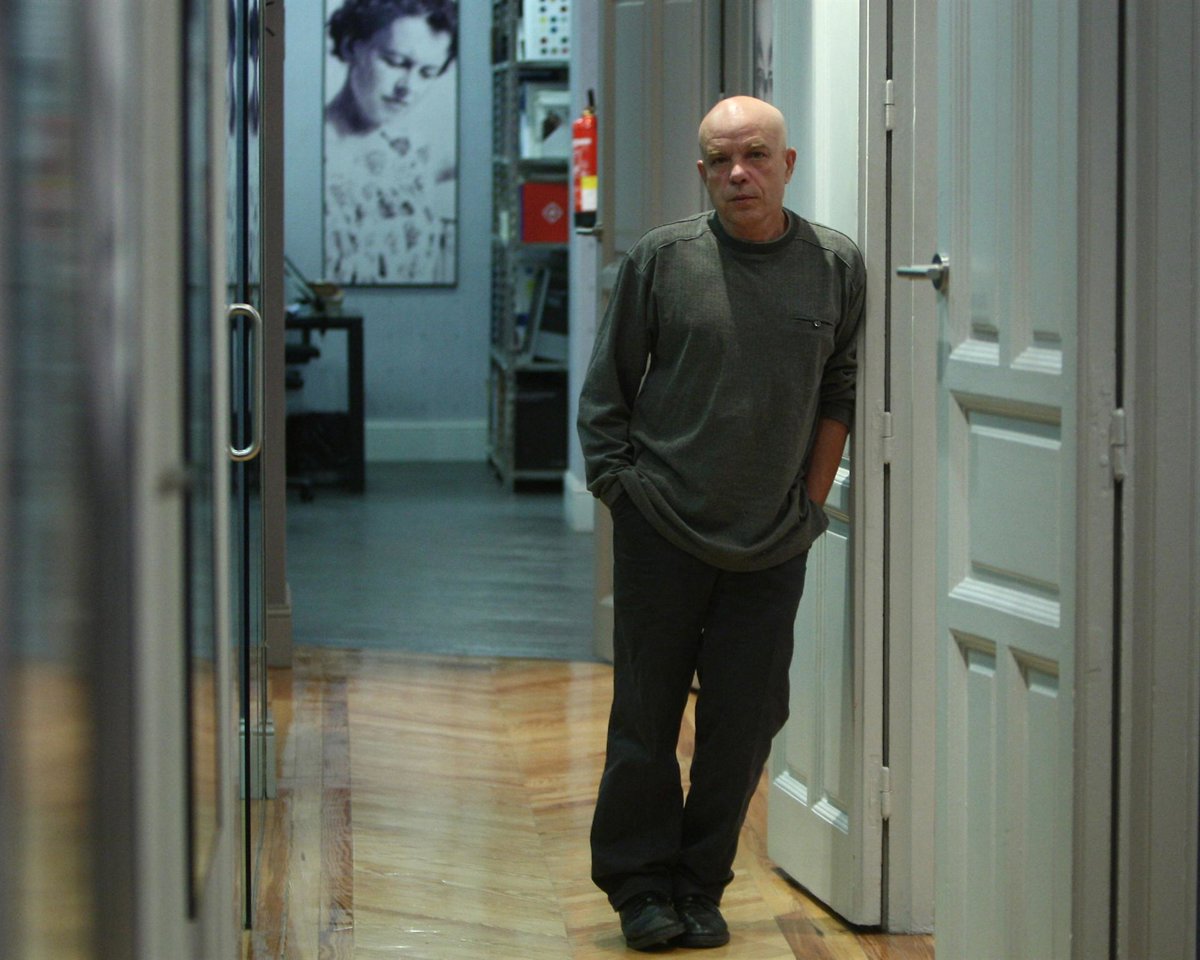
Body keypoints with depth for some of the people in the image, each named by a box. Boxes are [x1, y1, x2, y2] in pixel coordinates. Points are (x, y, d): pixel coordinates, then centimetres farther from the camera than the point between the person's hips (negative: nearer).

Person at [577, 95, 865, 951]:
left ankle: (701, 885, 20)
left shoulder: (837, 267, 2)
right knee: (646, 717, 5)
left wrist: (812, 497, 8)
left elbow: (841, 390, 13)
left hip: (773, 543, 2)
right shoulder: (662, 259, -4)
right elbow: (605, 390, 4)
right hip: (663, 531, -2)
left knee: (746, 721, 5)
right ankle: (640, 884, 19)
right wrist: (620, 485, -1)